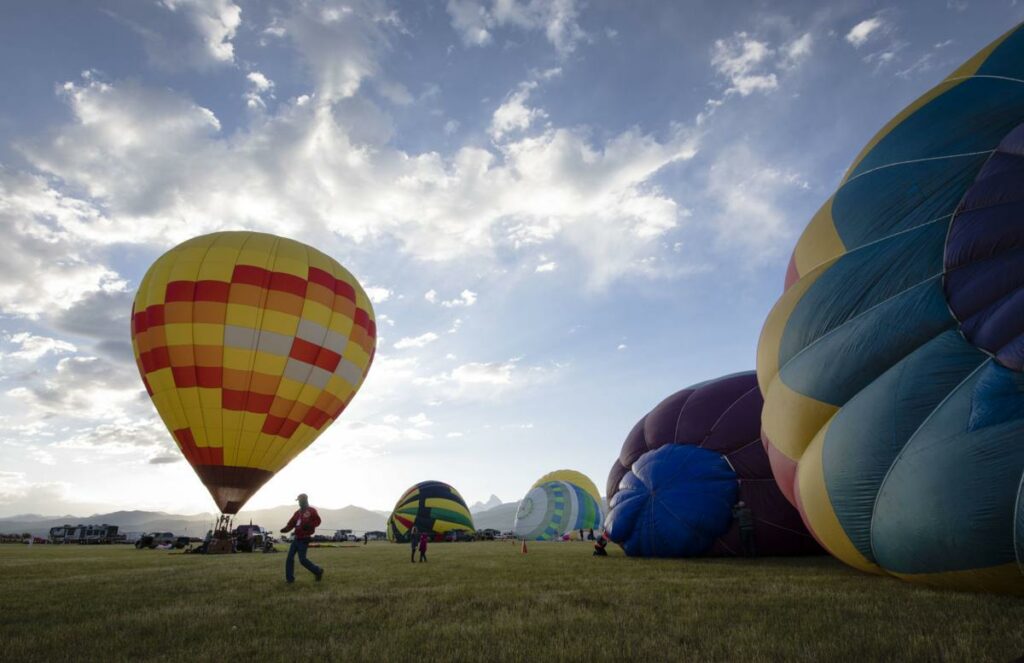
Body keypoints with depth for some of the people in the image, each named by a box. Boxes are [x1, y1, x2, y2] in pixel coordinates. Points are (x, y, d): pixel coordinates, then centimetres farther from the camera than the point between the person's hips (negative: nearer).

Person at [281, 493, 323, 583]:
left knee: (302, 559, -8)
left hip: (304, 539, -7)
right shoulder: (297, 512, 13)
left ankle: (318, 571, 8)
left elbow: (317, 521, -10)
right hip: (296, 538, 7)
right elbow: (291, 523, 10)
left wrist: (309, 525, -26)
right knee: (289, 558, 5)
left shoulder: (311, 511, -6)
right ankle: (289, 578, 15)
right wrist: (285, 529, -9)